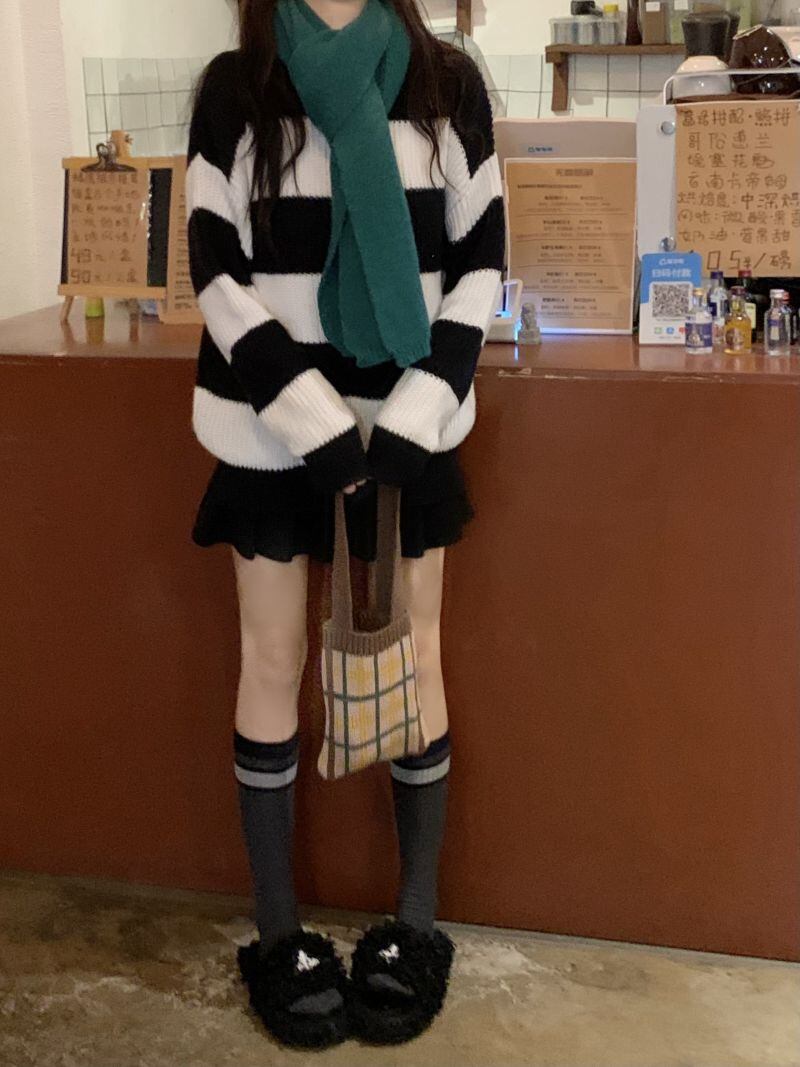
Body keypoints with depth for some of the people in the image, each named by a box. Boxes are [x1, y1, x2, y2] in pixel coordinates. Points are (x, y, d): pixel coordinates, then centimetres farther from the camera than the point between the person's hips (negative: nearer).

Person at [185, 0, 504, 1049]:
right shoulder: (233, 86, -1)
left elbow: (480, 261, 1)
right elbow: (216, 270, -5)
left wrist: (413, 414, -11)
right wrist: (315, 420, -14)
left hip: (404, 421, 1)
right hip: (270, 424, 0)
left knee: (414, 657, 7)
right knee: (272, 658, 6)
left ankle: (417, 920, 22)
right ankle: (279, 930, 20)